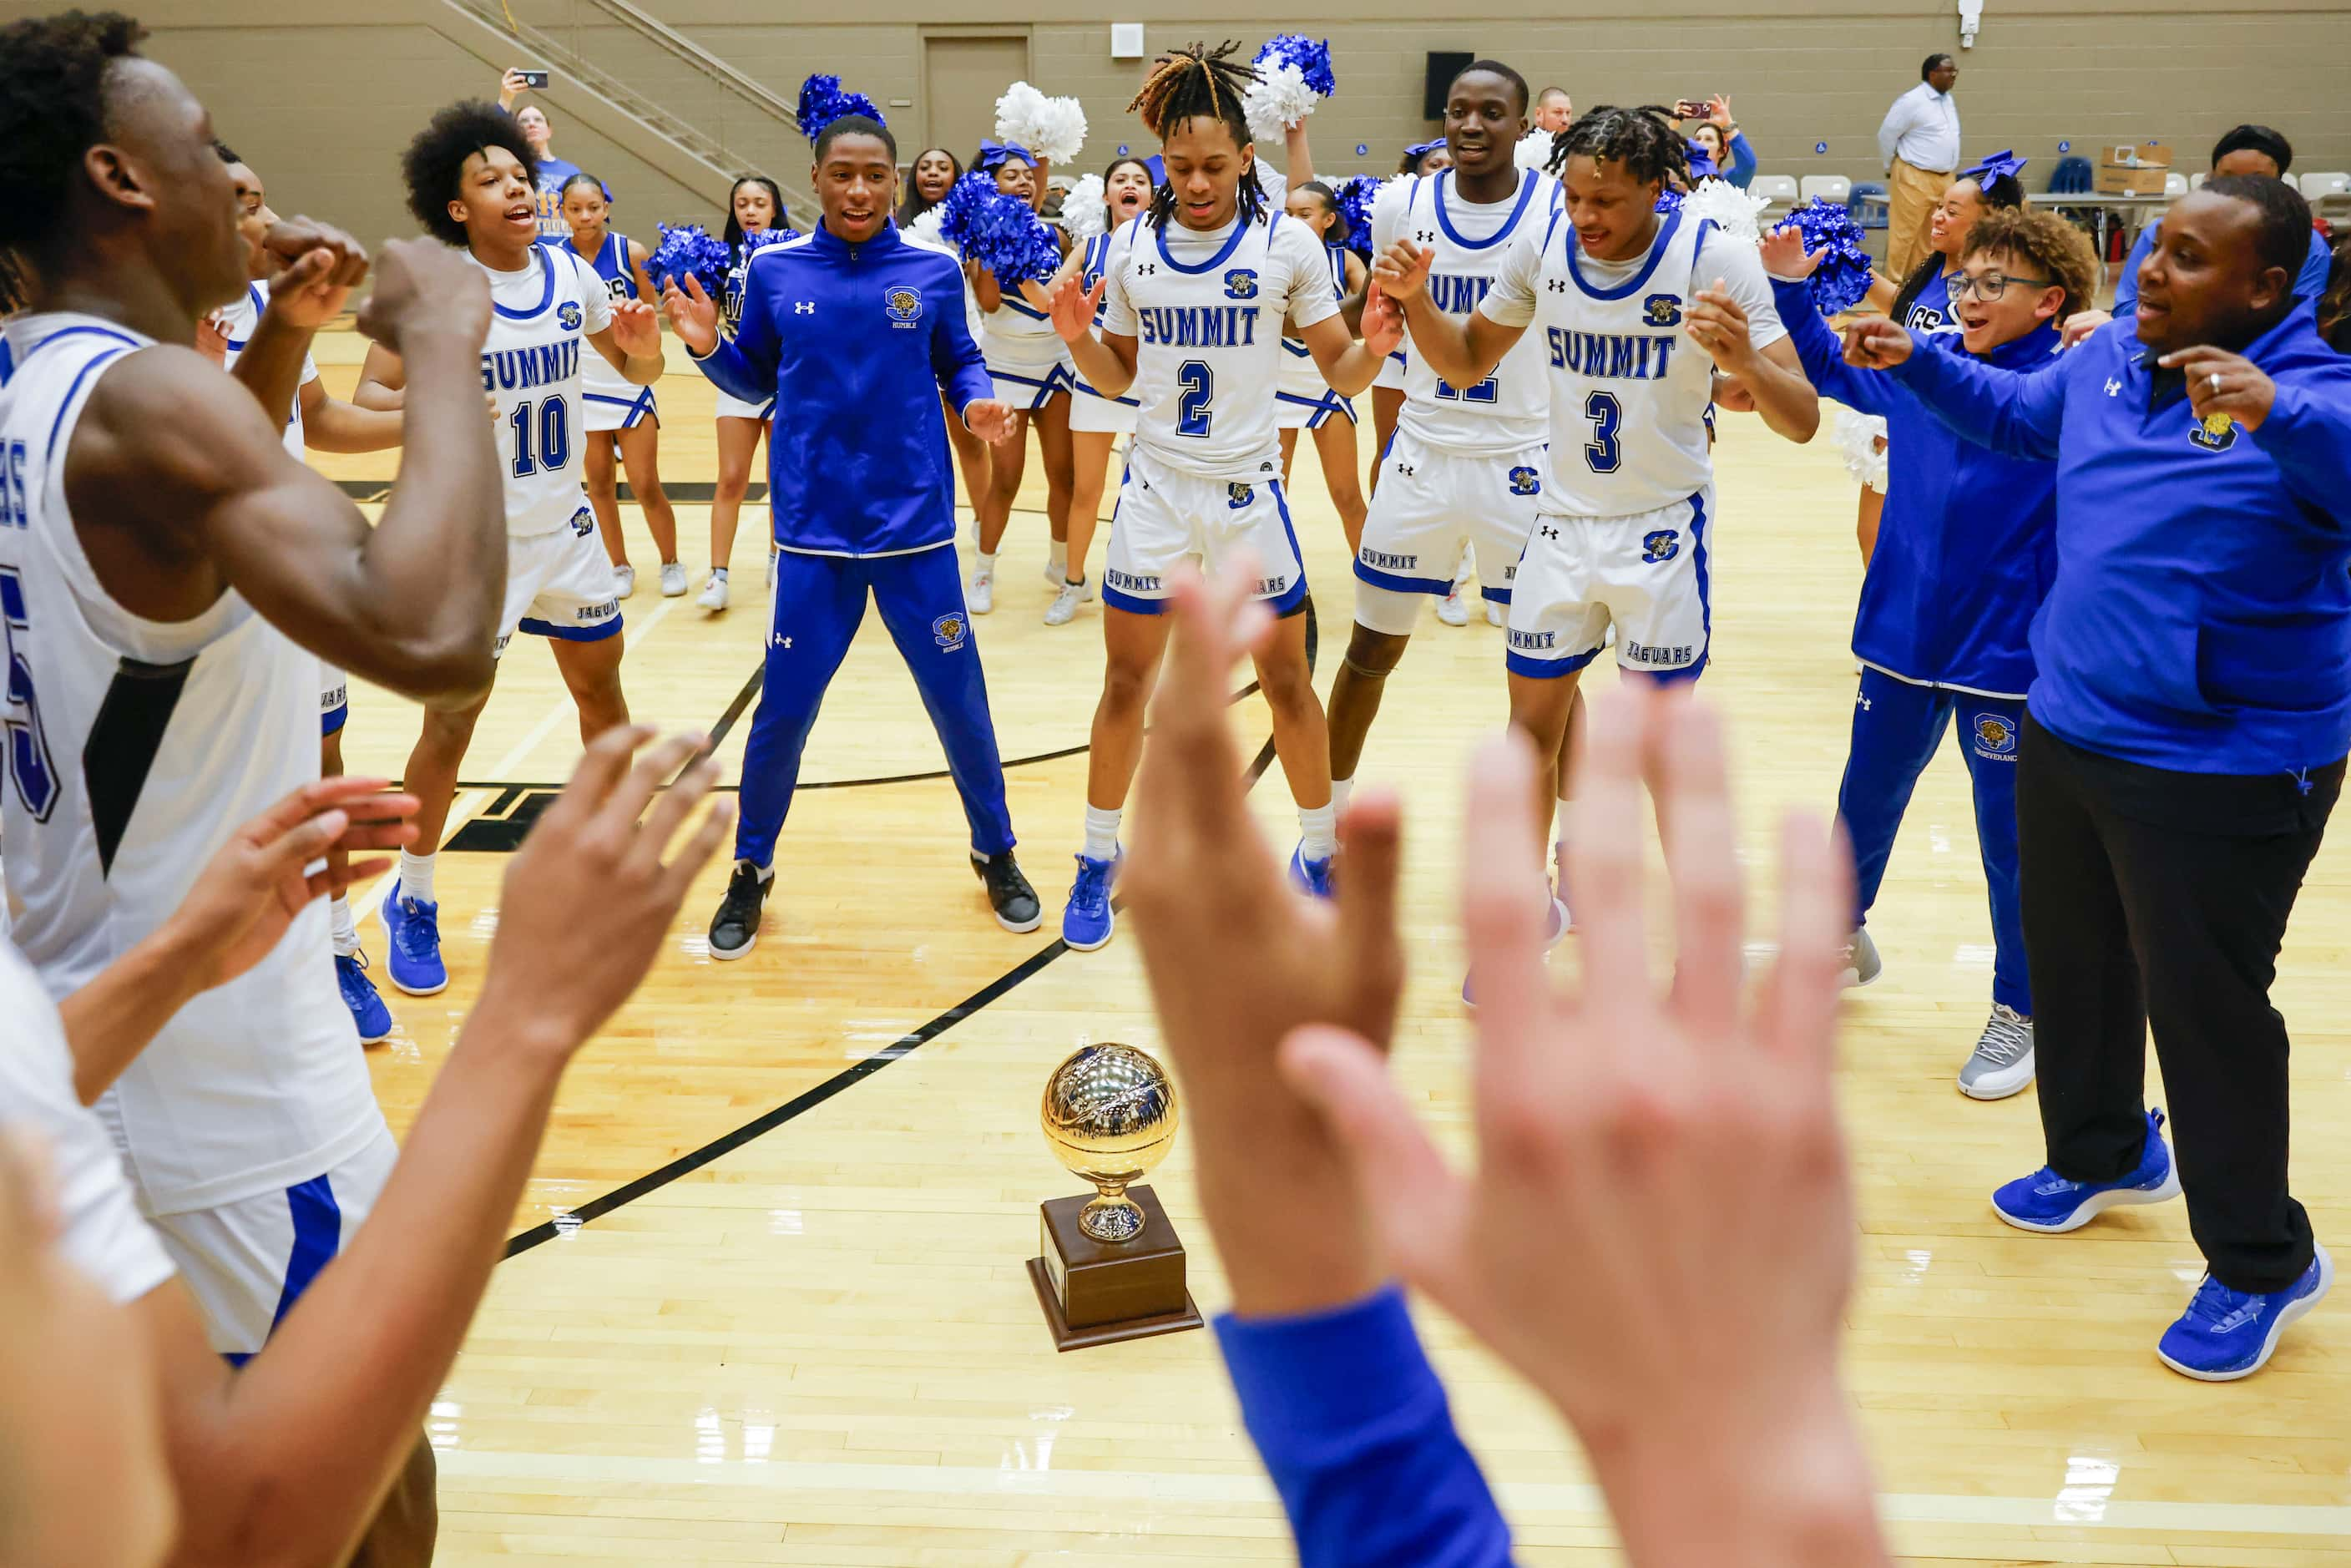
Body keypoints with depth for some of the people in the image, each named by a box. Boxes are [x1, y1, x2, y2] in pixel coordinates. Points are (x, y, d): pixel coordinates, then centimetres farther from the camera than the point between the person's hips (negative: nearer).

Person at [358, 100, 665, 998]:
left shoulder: (571, 274, 0)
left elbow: (636, 371, 12)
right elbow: (368, 397, -15)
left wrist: (643, 343, -11)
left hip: (566, 524, 5)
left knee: (601, 686, 14)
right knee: (452, 719, -1)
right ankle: (412, 901, 17)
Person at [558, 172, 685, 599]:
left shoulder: (630, 252, -8)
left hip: (630, 382, -2)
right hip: (582, 384, 2)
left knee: (646, 487, 0)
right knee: (599, 485, 10)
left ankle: (671, 563, 19)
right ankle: (619, 567, 23)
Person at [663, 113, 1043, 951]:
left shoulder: (933, 271, -1)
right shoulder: (773, 270, 1)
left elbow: (960, 363, 8)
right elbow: (756, 380, 10)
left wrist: (978, 402, -13)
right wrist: (707, 346, -9)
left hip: (916, 525, 0)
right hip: (814, 530, 0)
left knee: (959, 700, 7)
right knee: (784, 710, 5)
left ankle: (996, 855, 29)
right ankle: (751, 870, 26)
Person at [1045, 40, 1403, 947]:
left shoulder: (1287, 243, -6)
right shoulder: (1131, 246, 0)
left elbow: (1338, 372, -3)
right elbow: (1119, 376, 10)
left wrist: (1372, 346, -24)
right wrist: (1077, 337, -10)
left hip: (1249, 492, -1)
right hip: (1154, 489, 2)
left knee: (1287, 682, 7)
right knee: (1126, 683, 7)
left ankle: (1319, 853, 27)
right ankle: (1099, 859, 25)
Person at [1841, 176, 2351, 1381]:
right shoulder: (2105, 357, 3)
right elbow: (2020, 415, 23)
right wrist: (1917, 363, 11)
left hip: (2225, 769, -7)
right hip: (2067, 733, 8)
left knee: (2204, 1005, 0)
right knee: (2073, 964, 22)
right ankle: (2102, 1155, 47)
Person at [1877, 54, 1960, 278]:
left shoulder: (1949, 100, 12)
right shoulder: (1911, 101, -12)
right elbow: (1886, 136, -8)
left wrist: (1947, 170, 20)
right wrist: (1892, 169, 3)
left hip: (1944, 179, 8)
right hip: (1915, 178, -8)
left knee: (1930, 235, 10)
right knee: (1904, 234, -5)